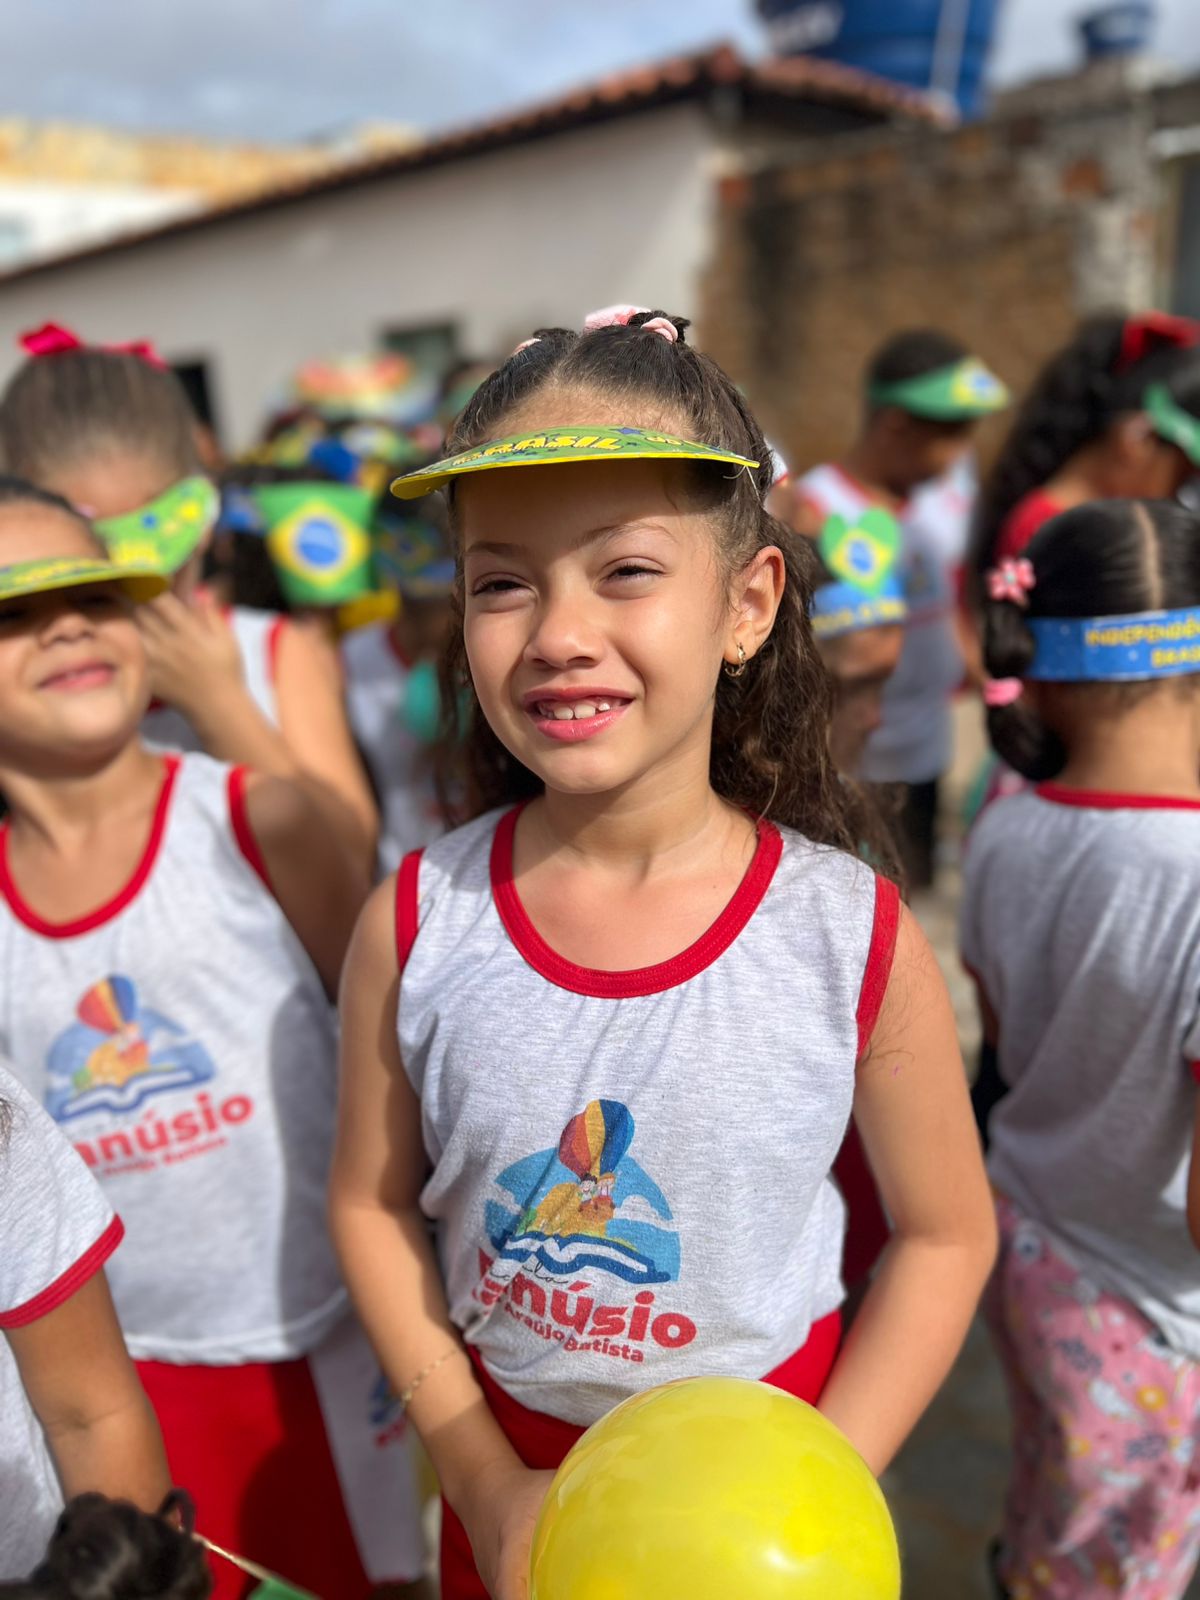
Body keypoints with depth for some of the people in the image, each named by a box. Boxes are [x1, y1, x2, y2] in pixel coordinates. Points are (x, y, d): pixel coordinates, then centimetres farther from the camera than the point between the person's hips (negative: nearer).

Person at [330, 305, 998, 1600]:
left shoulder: (854, 937, -21)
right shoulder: (414, 925, -18)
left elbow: (944, 1233, -8)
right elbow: (372, 1203, -5)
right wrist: (485, 1483, -8)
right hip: (507, 1457, 2)